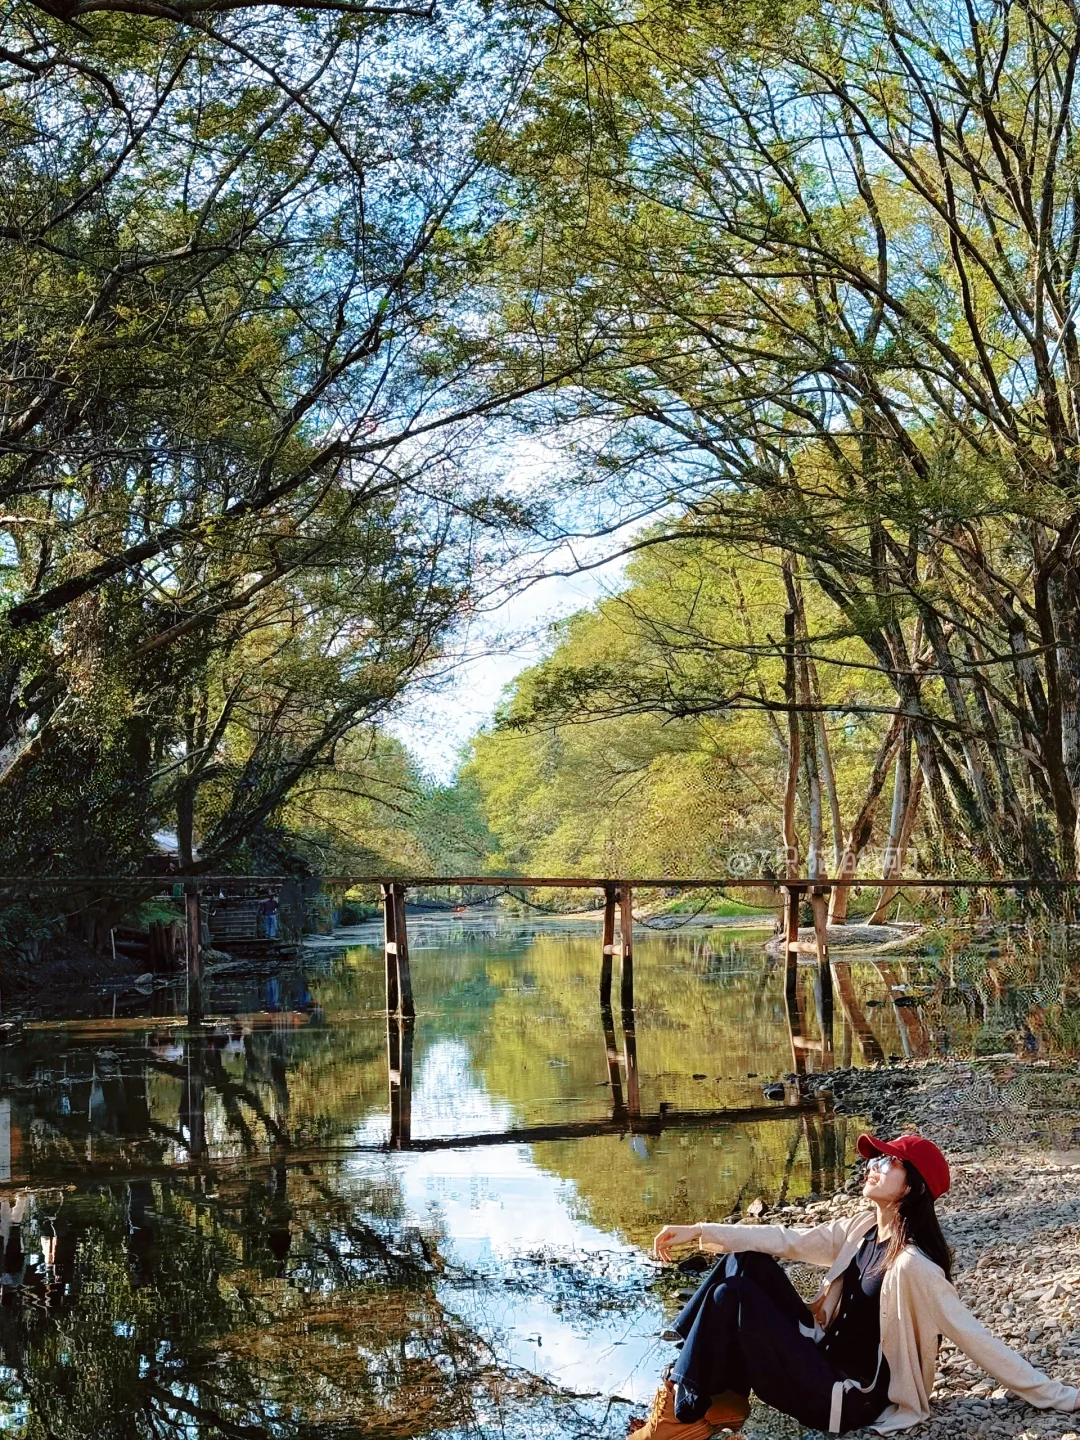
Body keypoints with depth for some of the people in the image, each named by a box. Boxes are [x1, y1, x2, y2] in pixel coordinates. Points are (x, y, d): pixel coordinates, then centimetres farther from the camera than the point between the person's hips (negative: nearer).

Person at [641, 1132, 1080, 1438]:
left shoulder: (913, 1266, -24)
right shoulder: (862, 1228, 2)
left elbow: (975, 1338, -21)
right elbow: (790, 1241, 6)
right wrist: (699, 1232, 3)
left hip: (845, 1398, -8)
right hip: (827, 1354, 8)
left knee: (731, 1297, -18)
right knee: (746, 1262, -2)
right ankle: (722, 1393, 0)